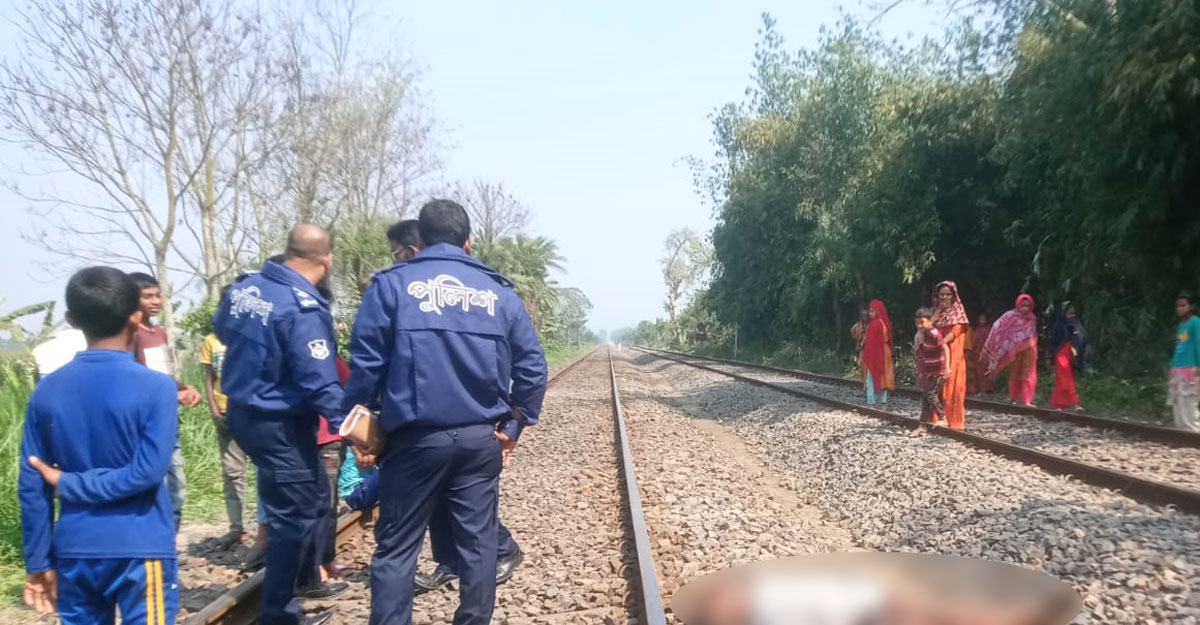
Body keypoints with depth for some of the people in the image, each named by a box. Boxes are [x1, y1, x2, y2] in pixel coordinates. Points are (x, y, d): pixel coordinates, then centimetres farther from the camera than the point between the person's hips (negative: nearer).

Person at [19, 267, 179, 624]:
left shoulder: (47, 392, 2)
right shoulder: (156, 387, -11)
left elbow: (31, 486, 4)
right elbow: (148, 471, -18)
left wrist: (38, 562, 11)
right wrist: (71, 484, -8)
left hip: (74, 552, 4)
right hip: (140, 550, -4)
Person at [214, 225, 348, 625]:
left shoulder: (244, 287, 2)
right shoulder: (302, 308, -25)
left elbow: (221, 329, 22)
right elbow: (319, 381, -27)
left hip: (243, 411, 9)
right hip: (280, 424, -9)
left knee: (314, 495, 22)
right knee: (294, 515, 3)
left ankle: (305, 579, 37)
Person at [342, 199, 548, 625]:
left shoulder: (391, 284, 0)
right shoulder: (498, 290, 7)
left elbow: (365, 363, -5)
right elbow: (532, 366, 5)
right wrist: (513, 426, 13)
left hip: (416, 438, -2)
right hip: (481, 439, 2)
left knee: (396, 547, 7)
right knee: (478, 542, 12)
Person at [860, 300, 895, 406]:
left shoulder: (875, 324, -18)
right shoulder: (885, 323, 6)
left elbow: (871, 342, -17)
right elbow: (888, 339, 12)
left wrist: (866, 356, -12)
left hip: (874, 354, -8)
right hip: (885, 353, 8)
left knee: (872, 378, -3)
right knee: (883, 376, 12)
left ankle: (871, 402, -4)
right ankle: (883, 400, 14)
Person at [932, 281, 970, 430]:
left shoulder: (958, 312, 2)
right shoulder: (936, 312, 16)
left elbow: (956, 331, -11)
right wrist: (939, 309, -5)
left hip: (953, 354, -4)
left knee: (952, 386, -6)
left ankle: (953, 420, -5)